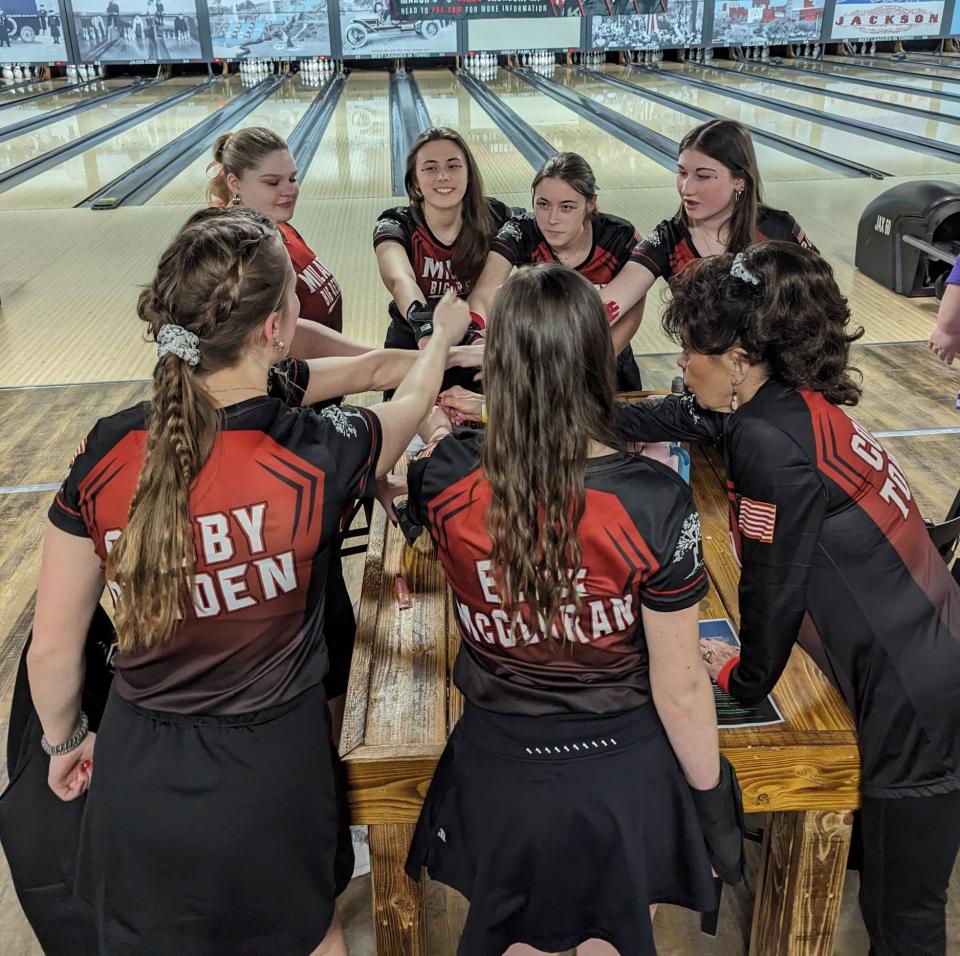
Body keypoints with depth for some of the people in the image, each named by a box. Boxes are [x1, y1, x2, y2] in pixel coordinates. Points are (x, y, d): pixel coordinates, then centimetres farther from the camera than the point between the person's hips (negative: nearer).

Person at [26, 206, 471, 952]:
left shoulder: (108, 454, -17)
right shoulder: (319, 456, -24)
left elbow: (52, 650, -7)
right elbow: (411, 405, 1)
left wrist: (66, 741, 13)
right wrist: (444, 334, 21)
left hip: (136, 775, 3)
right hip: (269, 772, -2)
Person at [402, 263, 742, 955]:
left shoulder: (447, 477, -18)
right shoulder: (656, 501, -24)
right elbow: (680, 688, -16)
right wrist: (711, 798, 2)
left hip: (498, 775, 2)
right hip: (621, 777, -1)